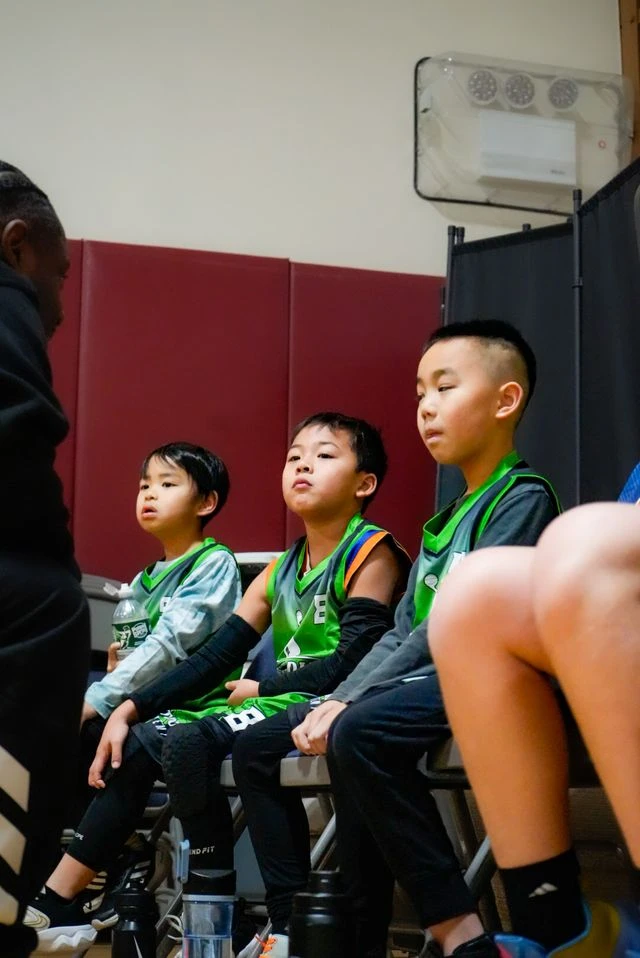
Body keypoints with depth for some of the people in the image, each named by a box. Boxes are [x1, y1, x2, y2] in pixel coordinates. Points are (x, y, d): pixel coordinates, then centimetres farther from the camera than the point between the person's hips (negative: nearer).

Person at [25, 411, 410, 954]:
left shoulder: (372, 553, -5)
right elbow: (216, 657, 10)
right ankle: (57, 906, 5)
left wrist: (260, 687, -7)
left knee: (189, 741, -26)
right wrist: (132, 708, 1)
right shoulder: (280, 572, 16)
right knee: (140, 742, -1)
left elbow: (351, 662, -17)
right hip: (279, 704, 8)